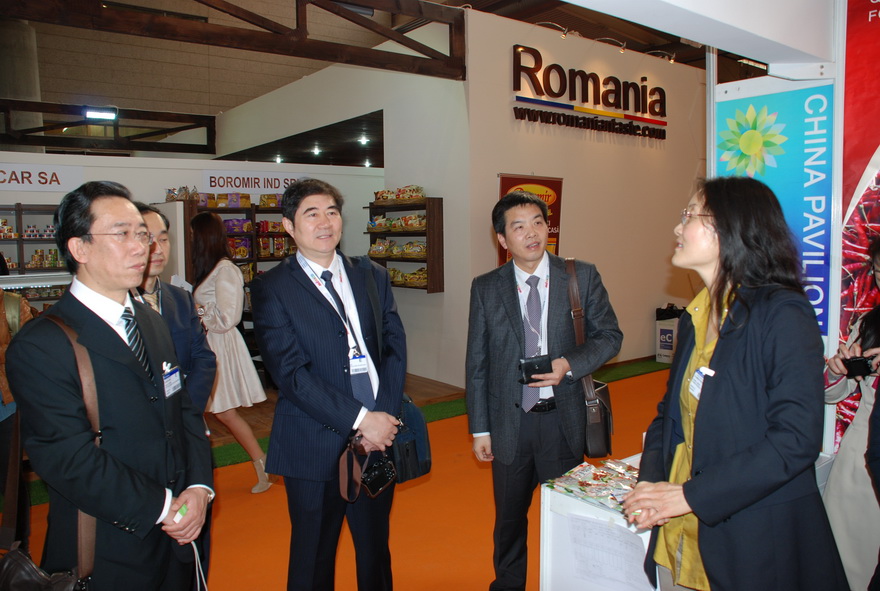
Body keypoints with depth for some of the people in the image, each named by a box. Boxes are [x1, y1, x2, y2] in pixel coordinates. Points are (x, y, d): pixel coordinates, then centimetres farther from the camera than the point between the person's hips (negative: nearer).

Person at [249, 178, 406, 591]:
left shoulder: (373, 278, 8)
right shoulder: (271, 289, -5)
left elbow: (394, 349, 3)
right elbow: (291, 373, -14)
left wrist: (383, 417, -11)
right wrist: (360, 419, -18)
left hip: (380, 435, 4)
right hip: (315, 447, -3)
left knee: (375, 550, 20)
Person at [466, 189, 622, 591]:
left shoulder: (582, 277, -4)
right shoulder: (485, 288, -2)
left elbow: (609, 336, 1)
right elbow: (477, 363, 1)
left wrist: (569, 363, -17)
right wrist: (479, 429, 0)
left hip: (563, 419, -1)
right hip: (510, 422, 1)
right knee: (509, 518, 18)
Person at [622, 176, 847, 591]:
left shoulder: (783, 315, -15)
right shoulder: (694, 318, 8)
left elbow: (797, 440, -21)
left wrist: (689, 494, -20)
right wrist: (650, 481, -7)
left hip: (757, 544, -6)